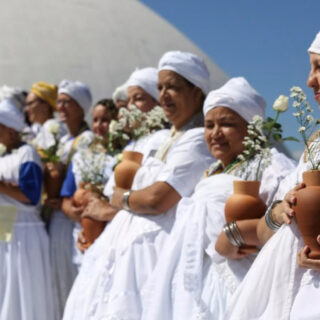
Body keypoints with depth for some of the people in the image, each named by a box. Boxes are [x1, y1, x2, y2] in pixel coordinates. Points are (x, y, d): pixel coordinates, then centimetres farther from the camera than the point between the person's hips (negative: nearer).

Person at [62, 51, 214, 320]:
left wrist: (121, 199, -2)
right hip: (132, 243, 9)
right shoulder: (168, 138, 19)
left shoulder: (198, 140, -13)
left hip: (153, 249, -9)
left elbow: (157, 199, -20)